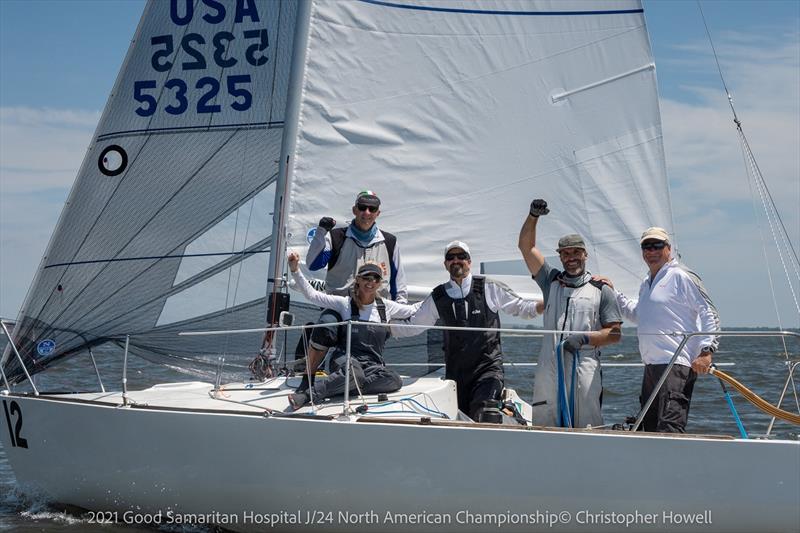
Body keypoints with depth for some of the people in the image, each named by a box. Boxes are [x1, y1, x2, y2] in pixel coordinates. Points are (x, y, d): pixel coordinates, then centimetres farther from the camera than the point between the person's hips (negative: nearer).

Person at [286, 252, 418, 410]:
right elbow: (311, 294, -4)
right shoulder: (345, 303, 2)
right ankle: (306, 394, -33)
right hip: (346, 358, -3)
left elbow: (414, 311, 22)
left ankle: (344, 388, -26)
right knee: (355, 375, -40)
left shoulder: (386, 307, 11)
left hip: (373, 365, 3)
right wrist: (295, 269, -13)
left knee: (394, 380, -31)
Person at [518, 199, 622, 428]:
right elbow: (526, 246, 11)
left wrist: (584, 338, -10)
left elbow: (615, 333, 4)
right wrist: (533, 216, -1)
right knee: (543, 426, 0)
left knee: (585, 429, -6)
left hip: (584, 369, -2)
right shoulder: (551, 280, 16)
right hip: (549, 368, 2)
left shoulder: (601, 290, 10)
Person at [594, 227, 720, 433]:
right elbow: (637, 314, 37)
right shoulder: (646, 283, 21)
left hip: (677, 364, -9)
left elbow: (709, 313, -8)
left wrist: (706, 350, -17)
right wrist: (613, 292, 29)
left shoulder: (682, 277, -5)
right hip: (651, 365, 9)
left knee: (669, 428, -18)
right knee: (649, 427, 11)